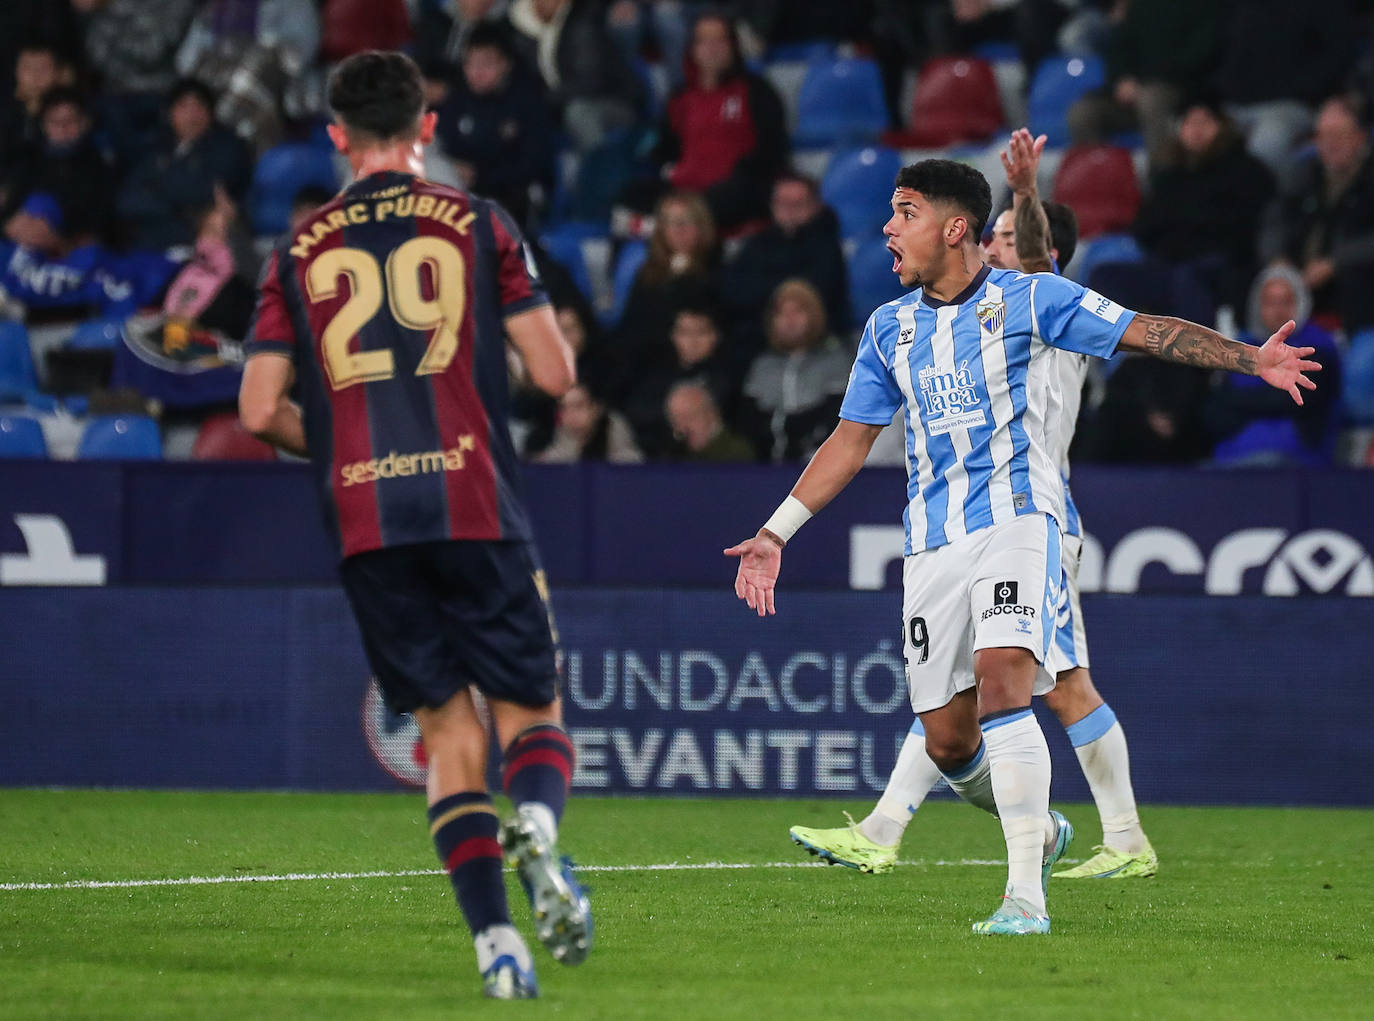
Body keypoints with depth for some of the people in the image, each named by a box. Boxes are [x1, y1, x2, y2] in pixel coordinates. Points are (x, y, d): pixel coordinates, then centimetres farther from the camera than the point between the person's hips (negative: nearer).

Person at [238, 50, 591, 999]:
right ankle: (538, 826, -26)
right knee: (532, 710, 8)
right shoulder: (479, 223, 4)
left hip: (366, 523, 2)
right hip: (476, 505, -2)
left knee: (448, 731, 7)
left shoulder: (300, 250, 9)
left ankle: (495, 939, -7)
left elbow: (260, 408, 5)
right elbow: (557, 372, 0)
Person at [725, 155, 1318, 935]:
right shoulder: (889, 329, 13)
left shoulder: (1028, 300, -1)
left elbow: (1147, 332, -4)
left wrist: (1251, 358, -17)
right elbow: (851, 440, 19)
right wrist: (777, 534, 14)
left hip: (1017, 517, -5)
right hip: (933, 540, 5)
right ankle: (1036, 827, 33)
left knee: (1001, 682, -26)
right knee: (948, 742, 2)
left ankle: (1026, 896, -26)